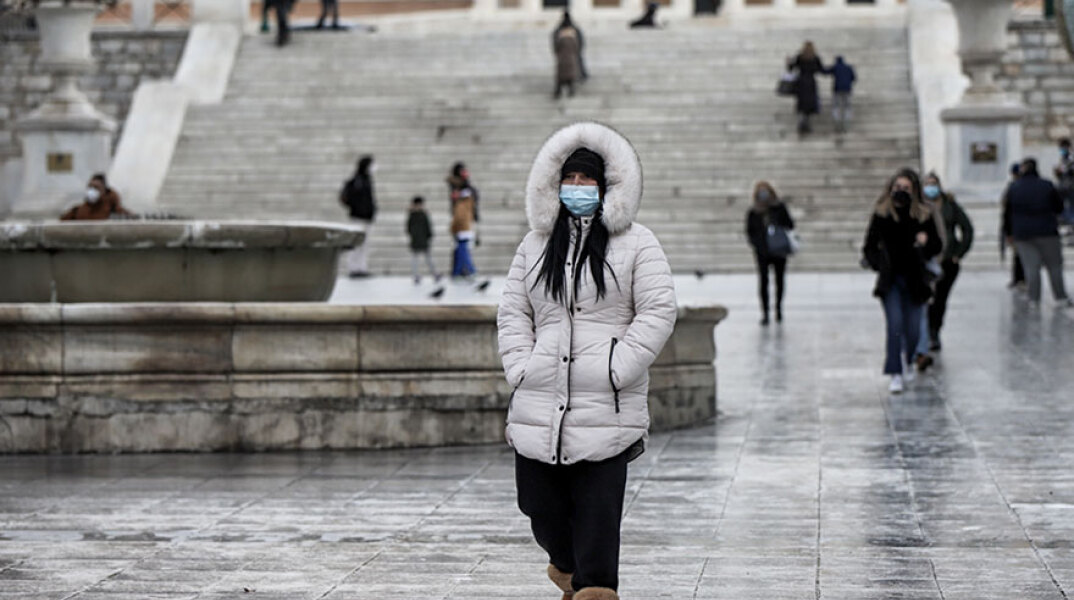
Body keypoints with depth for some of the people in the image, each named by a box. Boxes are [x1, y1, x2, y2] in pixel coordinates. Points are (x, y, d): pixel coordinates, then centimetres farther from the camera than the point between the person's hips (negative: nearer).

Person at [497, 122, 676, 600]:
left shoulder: (635, 243, 4)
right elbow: (513, 312, 16)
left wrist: (618, 369, -10)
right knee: (542, 506, 8)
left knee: (598, 508, -8)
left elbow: (657, 312, -2)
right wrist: (520, 367, 1)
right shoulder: (535, 246, 16)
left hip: (607, 405, -4)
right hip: (540, 401, 4)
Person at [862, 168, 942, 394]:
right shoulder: (882, 214, -2)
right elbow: (869, 248, 5)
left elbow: (937, 247, 5)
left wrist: (926, 242, -16)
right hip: (890, 280, -1)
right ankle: (895, 375, -10)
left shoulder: (922, 216, -1)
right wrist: (878, 264, -13)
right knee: (895, 325, -13)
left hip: (913, 279, 1)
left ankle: (911, 364, 34)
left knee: (913, 328, 4)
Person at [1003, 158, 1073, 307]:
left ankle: (1034, 299, -4)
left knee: (1031, 267, 1)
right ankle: (1061, 297, 8)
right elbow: (1059, 207, 6)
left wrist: (1009, 233, 15)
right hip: (1047, 232, -1)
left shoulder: (1013, 188, 2)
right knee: (1054, 266, 8)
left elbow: (1008, 212, 6)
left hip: (1023, 234, 1)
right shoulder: (1047, 185, -2)